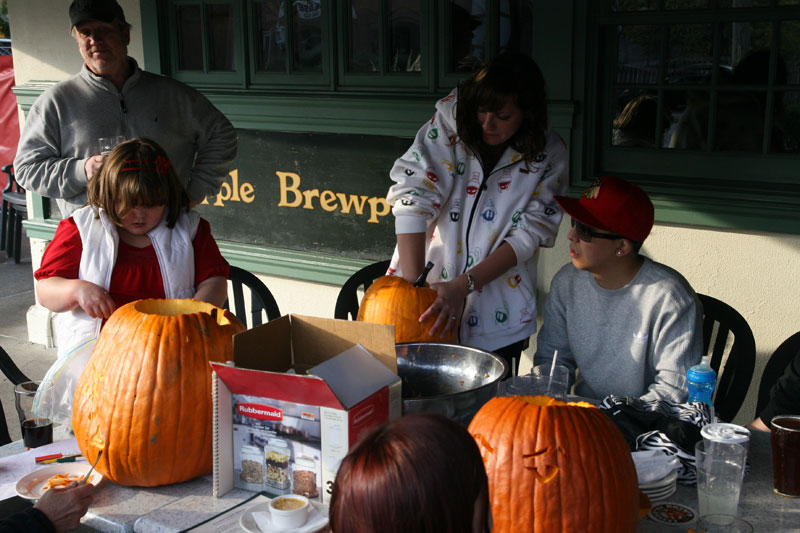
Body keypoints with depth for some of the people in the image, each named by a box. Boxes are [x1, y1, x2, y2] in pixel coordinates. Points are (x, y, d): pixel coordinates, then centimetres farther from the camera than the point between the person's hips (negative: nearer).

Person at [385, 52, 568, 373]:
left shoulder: (548, 154, -5)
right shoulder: (452, 117, -9)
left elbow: (529, 235, -8)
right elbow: (413, 195, -16)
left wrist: (463, 285, -19)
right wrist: (413, 285, -22)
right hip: (429, 286, 0)